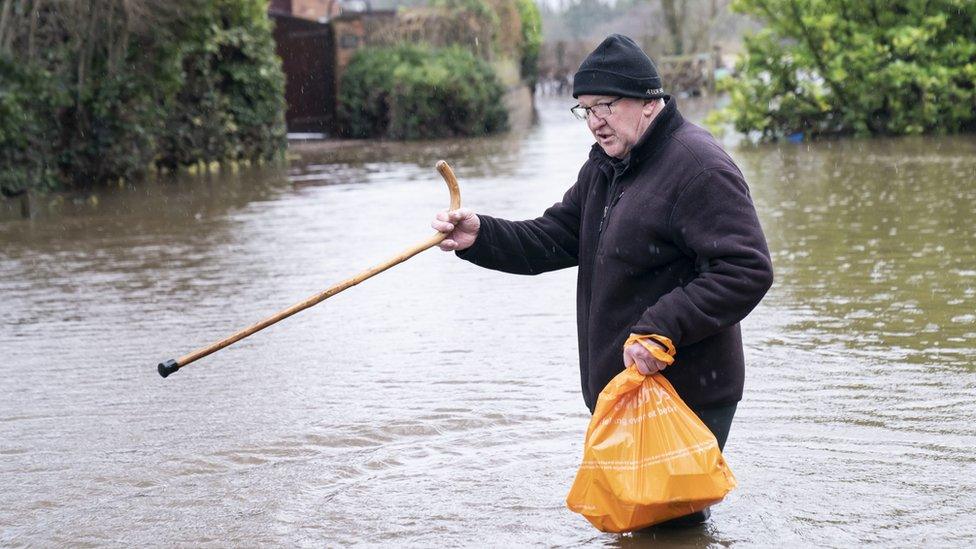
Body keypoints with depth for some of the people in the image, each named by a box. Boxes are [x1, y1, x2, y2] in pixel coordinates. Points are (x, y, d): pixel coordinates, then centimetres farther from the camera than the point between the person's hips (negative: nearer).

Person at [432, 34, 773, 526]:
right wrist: (481, 237, -6)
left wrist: (660, 328, -27)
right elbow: (555, 237, 11)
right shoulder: (605, 165, 13)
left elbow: (747, 271, -23)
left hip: (687, 397, -9)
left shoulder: (698, 167, -18)